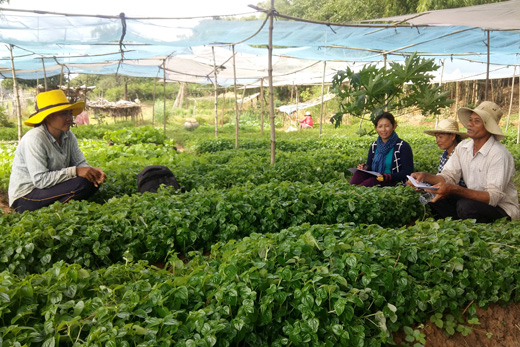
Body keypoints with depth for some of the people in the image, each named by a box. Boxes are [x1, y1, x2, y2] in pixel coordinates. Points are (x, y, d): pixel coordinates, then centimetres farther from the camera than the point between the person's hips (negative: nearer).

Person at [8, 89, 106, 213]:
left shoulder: (68, 136, 0)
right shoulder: (34, 139, -22)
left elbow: (80, 163, -1)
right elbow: (40, 180, -27)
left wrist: (92, 172, -24)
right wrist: (75, 171, -30)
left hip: (49, 187, 7)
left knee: (93, 181, -6)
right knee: (82, 183, -25)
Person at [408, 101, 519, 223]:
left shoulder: (499, 154, -21)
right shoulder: (463, 147, 0)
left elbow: (493, 197, -27)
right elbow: (449, 176, -1)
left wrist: (455, 189, -40)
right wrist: (425, 176, -22)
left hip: (502, 209, -6)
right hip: (474, 200, 6)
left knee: (465, 206, -33)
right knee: (434, 198, -10)